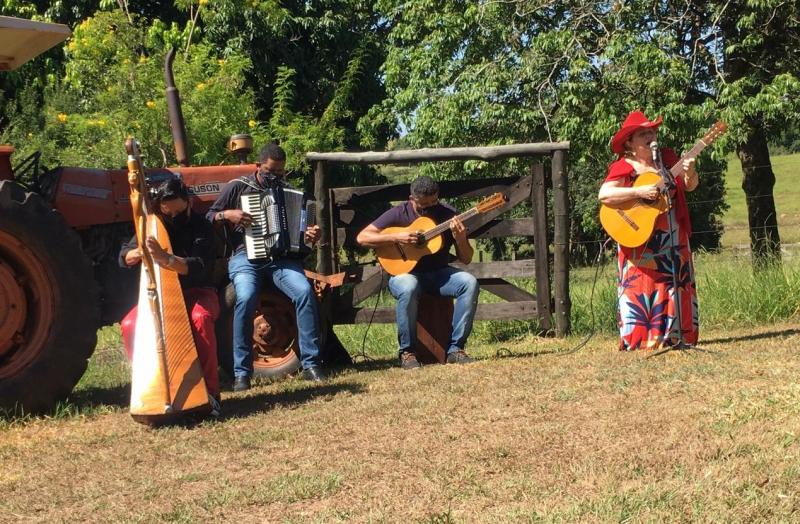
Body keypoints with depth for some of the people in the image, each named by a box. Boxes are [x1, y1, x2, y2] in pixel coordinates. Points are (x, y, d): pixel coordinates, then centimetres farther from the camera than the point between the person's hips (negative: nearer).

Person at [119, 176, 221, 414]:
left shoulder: (201, 228, -12)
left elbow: (198, 267, -29)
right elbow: (124, 258, 1)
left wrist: (165, 258, -48)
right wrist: (140, 251, -25)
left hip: (196, 293, -4)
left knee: (200, 318, -39)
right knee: (130, 325, -25)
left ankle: (209, 392, -31)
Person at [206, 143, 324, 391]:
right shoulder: (238, 187, 8)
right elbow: (208, 217, 8)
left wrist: (312, 237, -1)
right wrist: (227, 214, -12)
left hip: (281, 257, 3)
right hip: (246, 257, -3)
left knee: (304, 291, -27)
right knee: (246, 298, -33)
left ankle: (311, 365, -21)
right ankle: (242, 372, -24)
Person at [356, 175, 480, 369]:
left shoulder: (448, 214, 0)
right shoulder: (399, 214, -6)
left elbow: (466, 259, 2)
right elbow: (362, 237, -11)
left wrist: (460, 239, -20)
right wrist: (396, 238, -22)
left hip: (438, 273, 3)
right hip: (405, 272, -3)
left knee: (470, 282, -25)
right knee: (408, 288, -38)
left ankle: (456, 348, -17)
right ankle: (407, 352, -21)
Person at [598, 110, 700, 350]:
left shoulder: (667, 158, 8)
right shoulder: (623, 167, -8)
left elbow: (689, 186, 12)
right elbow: (604, 194, -23)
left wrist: (689, 173, -10)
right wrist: (639, 191, -28)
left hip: (673, 239, 6)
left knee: (676, 285, 7)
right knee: (642, 286, -6)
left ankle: (673, 335, 16)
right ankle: (639, 339, -1)